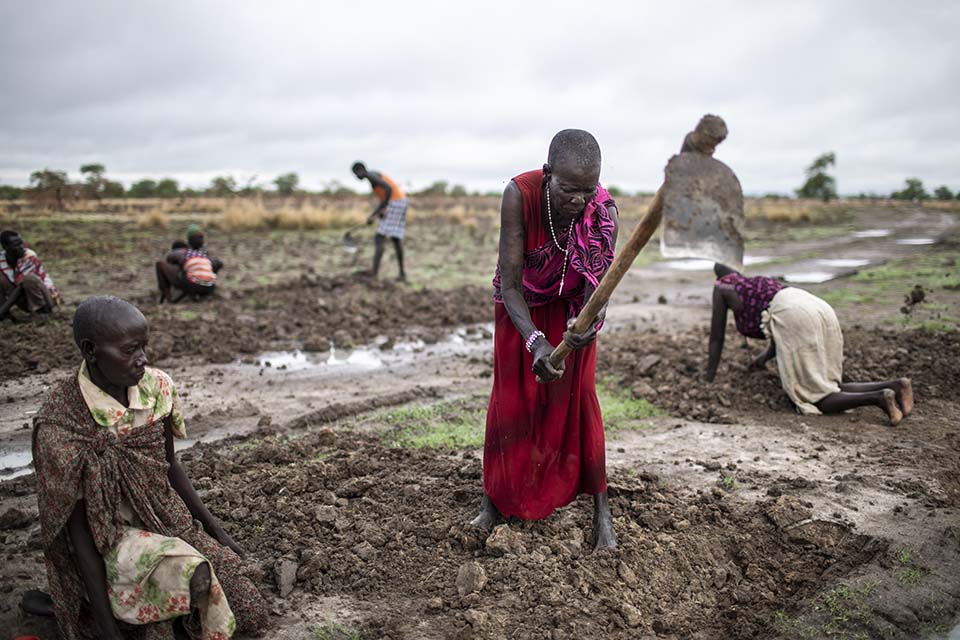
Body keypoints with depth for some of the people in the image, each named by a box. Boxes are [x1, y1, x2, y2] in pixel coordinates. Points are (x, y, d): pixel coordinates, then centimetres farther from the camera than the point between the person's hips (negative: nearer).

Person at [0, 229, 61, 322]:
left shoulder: (29, 257, -21)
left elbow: (20, 286, -23)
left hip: (47, 296, -5)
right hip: (26, 300, 5)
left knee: (28, 278, -33)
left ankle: (41, 311, -14)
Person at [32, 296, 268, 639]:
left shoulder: (157, 388, -9)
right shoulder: (62, 426, -23)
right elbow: (78, 530, -17)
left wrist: (215, 530, 9)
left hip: (170, 521, 5)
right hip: (113, 538, -5)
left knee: (250, 612, -3)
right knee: (194, 577, -30)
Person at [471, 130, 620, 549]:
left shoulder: (604, 210, -31)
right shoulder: (519, 195, -35)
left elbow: (597, 285, -29)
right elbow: (509, 283, -33)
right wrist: (535, 340, -47)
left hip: (570, 306, 1)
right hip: (520, 306, 0)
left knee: (577, 398, -3)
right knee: (509, 398, 4)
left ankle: (601, 509, 7)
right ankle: (494, 498, 20)